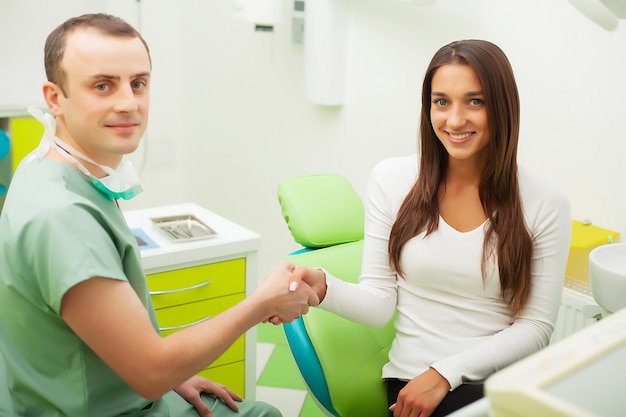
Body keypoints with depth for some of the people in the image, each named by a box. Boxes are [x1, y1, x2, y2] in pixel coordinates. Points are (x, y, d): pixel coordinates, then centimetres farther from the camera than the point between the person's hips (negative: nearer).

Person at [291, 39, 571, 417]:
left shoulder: (545, 200, -2)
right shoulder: (392, 179, -1)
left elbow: (536, 326, 0)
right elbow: (380, 305, 0)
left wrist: (445, 372, -10)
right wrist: (324, 287, -21)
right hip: (411, 383, -2)